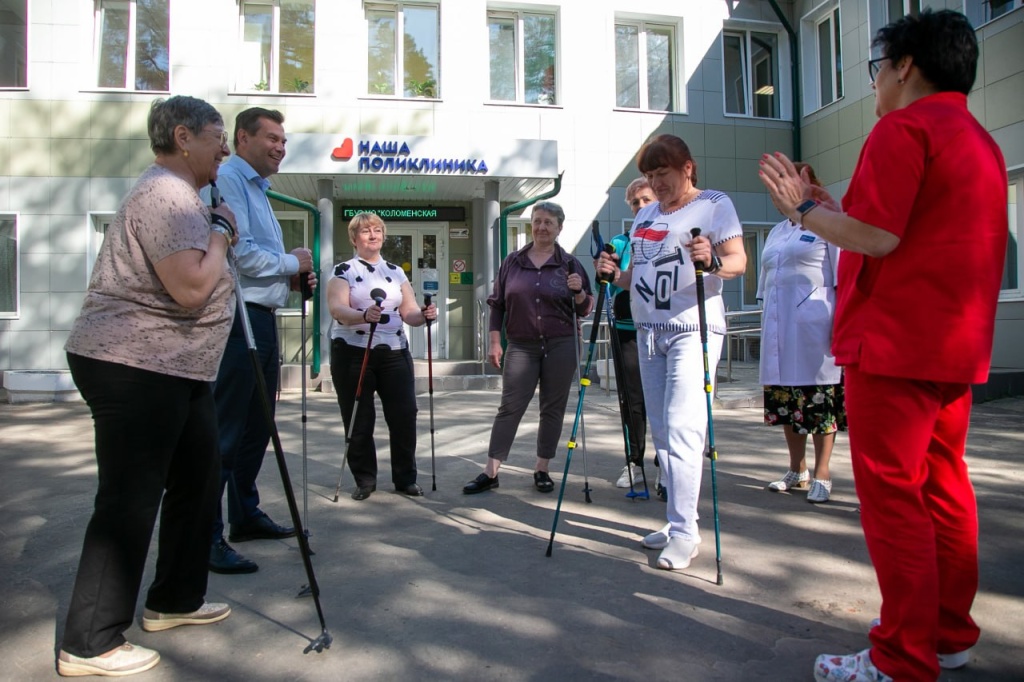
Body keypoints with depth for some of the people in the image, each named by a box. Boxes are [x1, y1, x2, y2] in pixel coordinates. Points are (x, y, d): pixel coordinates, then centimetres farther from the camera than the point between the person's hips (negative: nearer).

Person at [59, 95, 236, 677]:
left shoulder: (181, 195, 18)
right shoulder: (166, 195, -16)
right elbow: (192, 289, -26)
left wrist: (220, 233, 13)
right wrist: (219, 232, -12)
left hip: (176, 368, 11)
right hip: (134, 368, -11)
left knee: (199, 474, 16)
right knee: (130, 500, -5)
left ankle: (175, 600, 31)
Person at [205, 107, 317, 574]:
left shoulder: (258, 190, 23)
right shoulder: (228, 181, -9)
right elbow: (238, 253, -21)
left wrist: (293, 278, 9)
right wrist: (292, 263, -7)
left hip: (262, 320, 10)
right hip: (237, 320, -10)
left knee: (257, 425, 15)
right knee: (224, 431, -9)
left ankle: (245, 515, 27)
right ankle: (205, 536, -2)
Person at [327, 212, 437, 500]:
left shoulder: (396, 272, 15)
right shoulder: (343, 270, 3)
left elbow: (409, 312, 8)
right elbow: (336, 308, -14)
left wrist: (424, 315, -15)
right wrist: (364, 316, -33)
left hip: (395, 353, 3)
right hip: (352, 353, -3)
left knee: (404, 415, 2)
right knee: (359, 420, 2)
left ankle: (406, 477, 16)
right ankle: (364, 479, 17)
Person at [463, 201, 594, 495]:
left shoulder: (570, 263, 3)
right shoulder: (513, 262, 7)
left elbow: (585, 310, 5)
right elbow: (497, 304, 9)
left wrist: (579, 292, -16)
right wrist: (494, 341, 2)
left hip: (561, 346, 0)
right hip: (521, 346, 1)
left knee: (553, 408, 6)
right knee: (509, 408, 0)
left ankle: (541, 470, 19)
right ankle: (490, 473, 5)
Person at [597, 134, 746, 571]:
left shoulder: (714, 204, 1)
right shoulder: (645, 215, 20)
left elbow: (738, 261, -7)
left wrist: (713, 261, -27)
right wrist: (615, 275, 2)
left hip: (693, 329, -7)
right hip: (649, 331, 7)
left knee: (682, 428, -13)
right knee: (661, 432, 8)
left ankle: (685, 532, -5)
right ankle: (676, 523, 18)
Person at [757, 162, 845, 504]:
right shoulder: (776, 232, 20)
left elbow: (842, 279, -5)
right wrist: (767, 321, 16)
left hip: (815, 321, -6)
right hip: (778, 326, 7)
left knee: (820, 399, -2)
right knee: (785, 399, 9)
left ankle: (821, 474, 9)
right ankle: (797, 469, 22)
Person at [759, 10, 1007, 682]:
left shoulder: (904, 127, -8)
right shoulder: (982, 140, 21)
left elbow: (877, 237, -18)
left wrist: (804, 207, -3)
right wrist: (832, 209, 20)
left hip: (895, 344, -10)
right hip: (958, 346, 10)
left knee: (892, 496, -4)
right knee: (943, 487, 15)